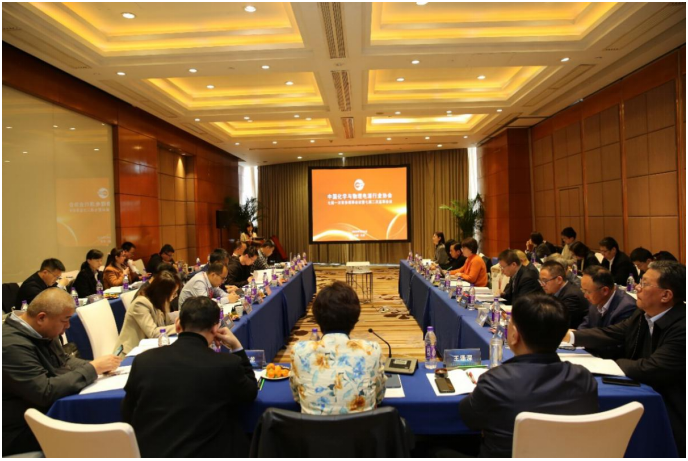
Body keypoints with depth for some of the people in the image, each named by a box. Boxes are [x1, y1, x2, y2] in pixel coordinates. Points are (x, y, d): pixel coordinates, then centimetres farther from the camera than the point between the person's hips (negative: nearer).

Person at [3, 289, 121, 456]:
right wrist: (93, 368, -23)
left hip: (47, 411, 9)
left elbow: (64, 361, 13)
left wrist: (96, 365, -6)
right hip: (22, 432, -8)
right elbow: (46, 392, -30)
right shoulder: (12, 345, -28)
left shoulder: (40, 332, 1)